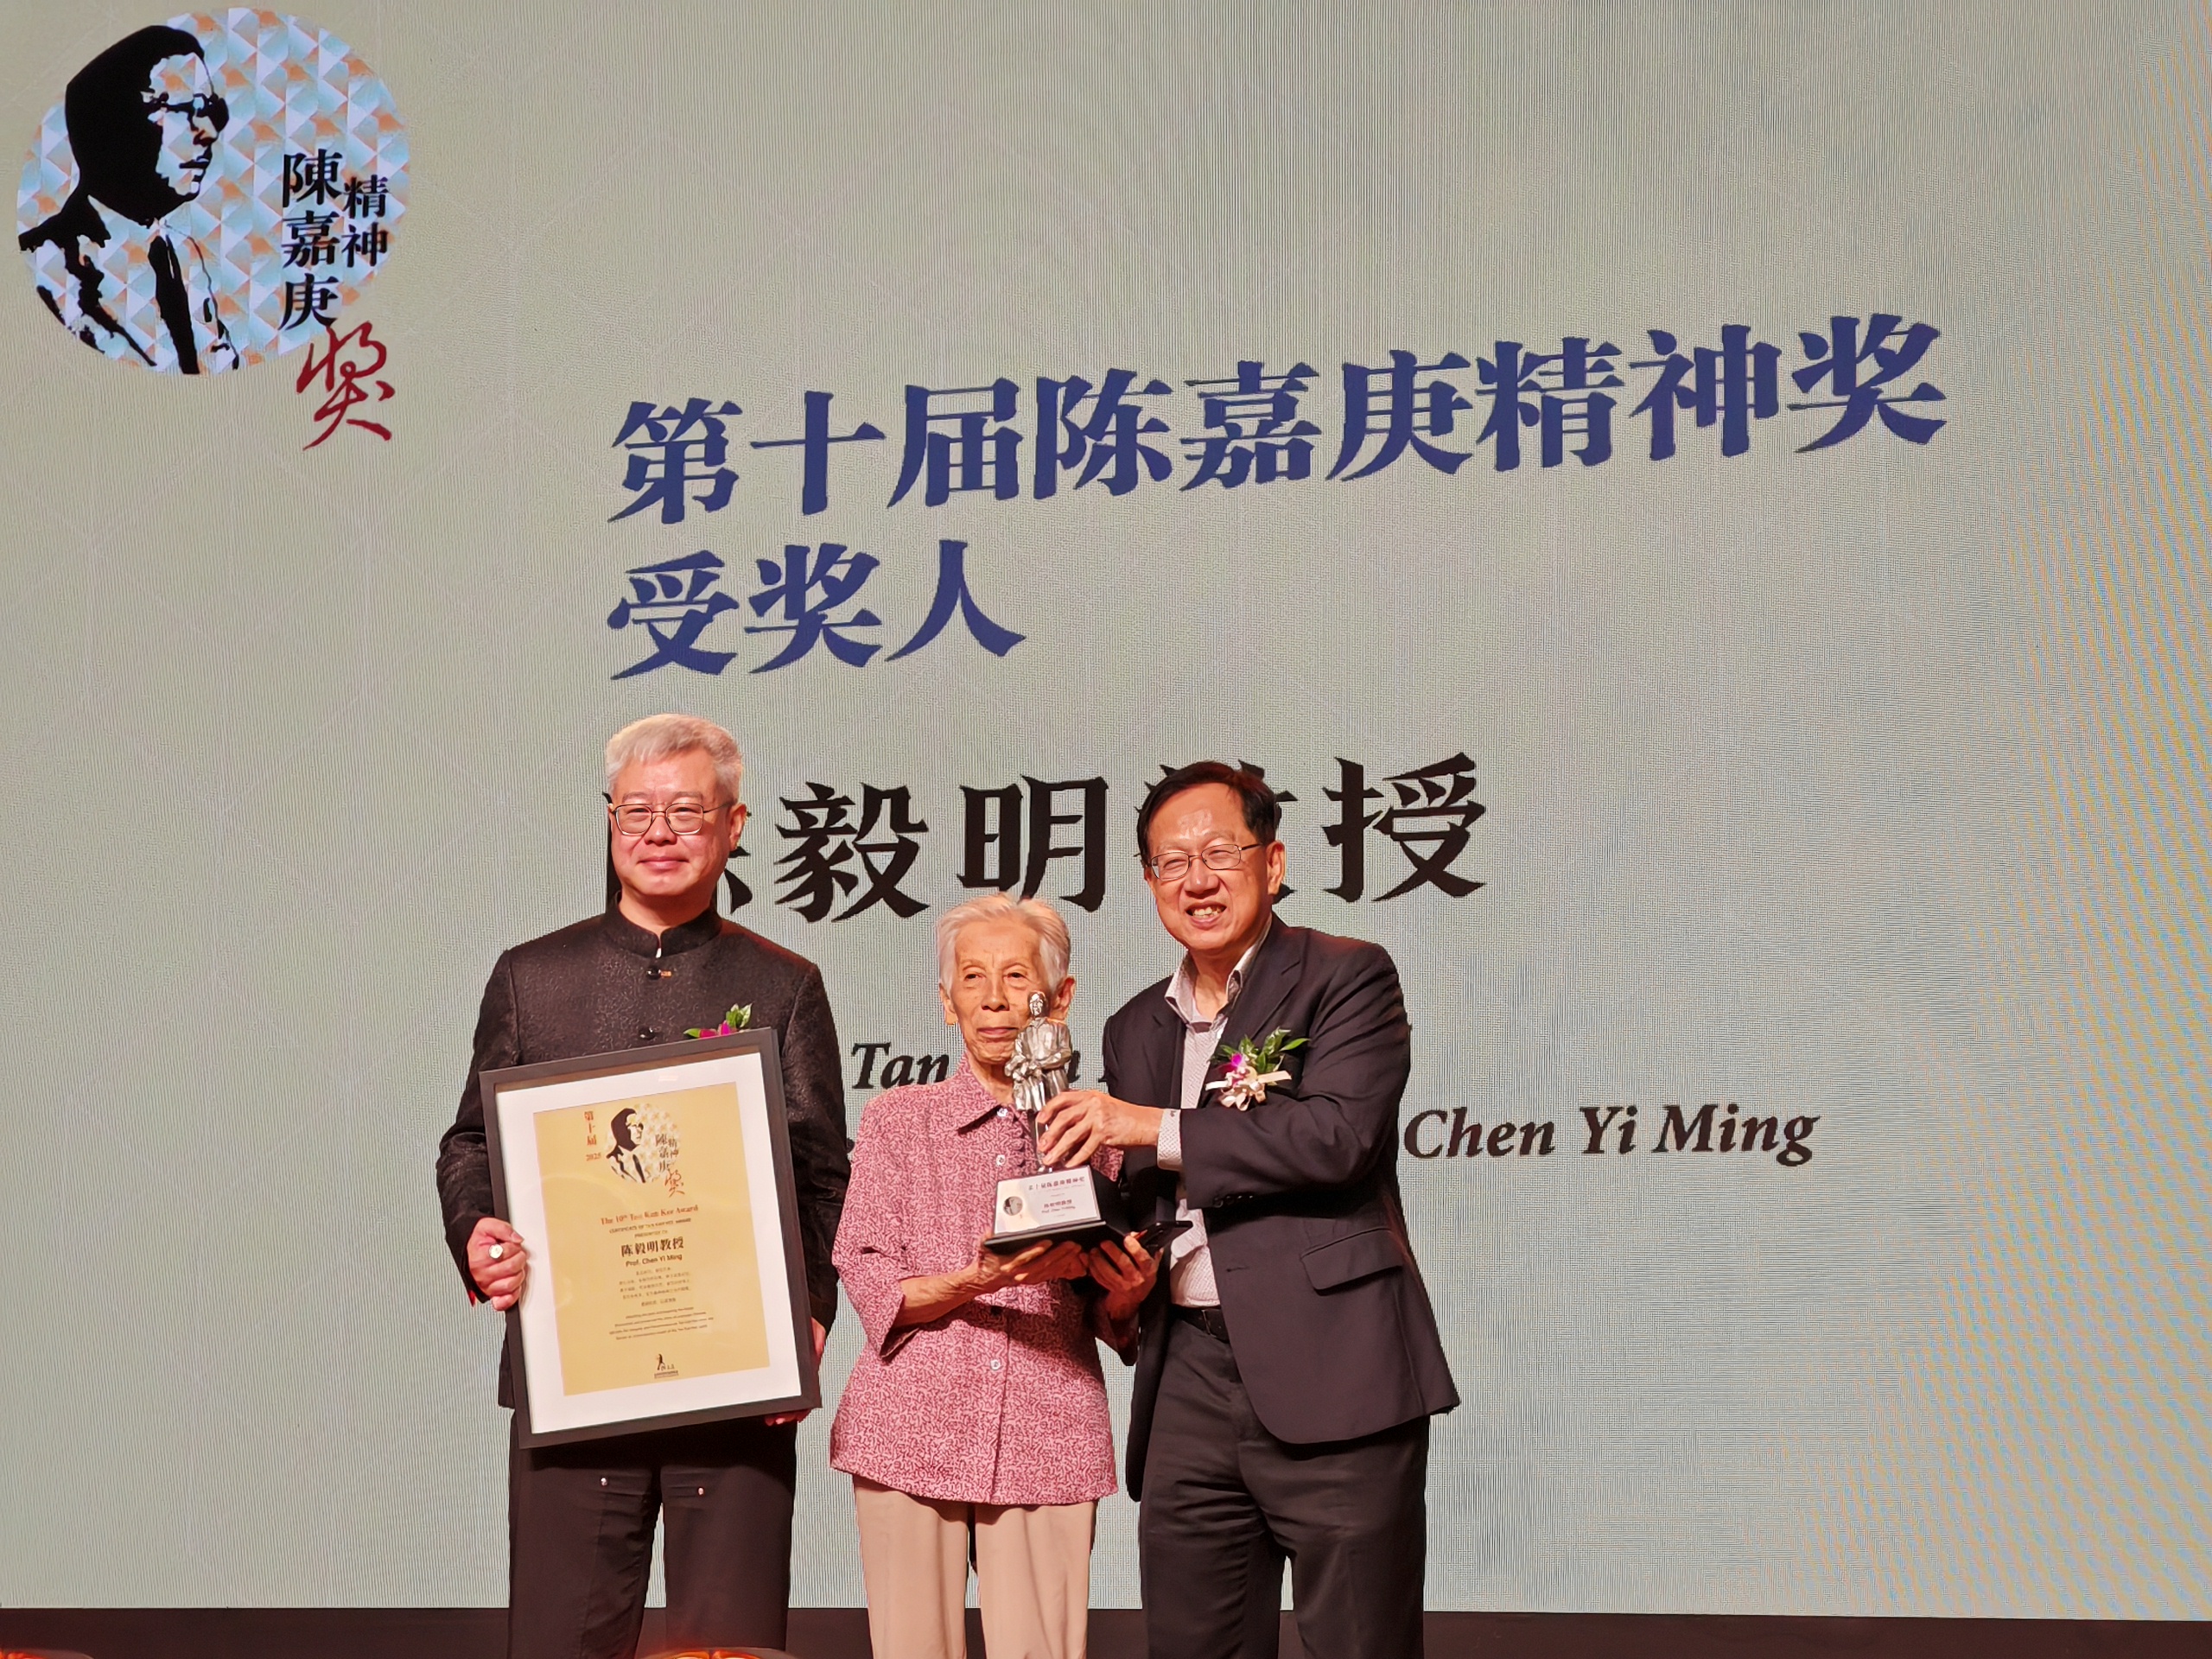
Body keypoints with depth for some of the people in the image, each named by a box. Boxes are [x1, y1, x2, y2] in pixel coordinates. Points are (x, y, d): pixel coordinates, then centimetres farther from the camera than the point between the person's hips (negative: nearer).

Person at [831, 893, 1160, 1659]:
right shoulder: (898, 1118, 8)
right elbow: (869, 1286, 0)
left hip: (1048, 1442, 1)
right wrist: (973, 1282, -17)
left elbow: (1109, 1322, 15)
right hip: (913, 1431, -1)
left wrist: (1124, 1293, -8)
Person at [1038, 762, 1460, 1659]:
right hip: (1188, 1384, 6)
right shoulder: (1137, 1027, 19)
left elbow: (1340, 1133, -16)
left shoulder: (1347, 978, 0)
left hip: (1329, 1374, -6)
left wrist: (1157, 1130, -13)